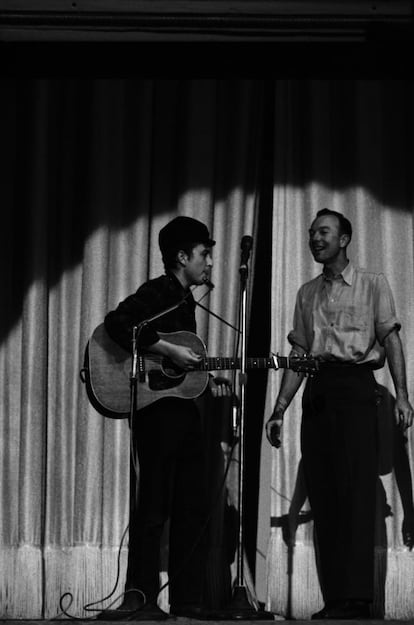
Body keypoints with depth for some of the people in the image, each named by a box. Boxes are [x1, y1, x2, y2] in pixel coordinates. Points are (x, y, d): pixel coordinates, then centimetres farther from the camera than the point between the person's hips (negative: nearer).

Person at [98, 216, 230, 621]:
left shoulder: (185, 300, 20)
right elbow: (117, 323, -26)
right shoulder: (158, 292, -7)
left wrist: (207, 381, 13)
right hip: (156, 410, -9)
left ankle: (188, 599, 11)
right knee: (154, 507, -9)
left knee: (192, 508, 8)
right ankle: (141, 599, -6)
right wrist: (169, 351, -24)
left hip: (184, 409, 9)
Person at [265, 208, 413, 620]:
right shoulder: (307, 293, 19)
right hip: (316, 392, 5)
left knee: (356, 490, -13)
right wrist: (279, 409, 12)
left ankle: (357, 598, -17)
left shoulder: (373, 285, 6)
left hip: (355, 385, -5)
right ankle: (333, 598, 1)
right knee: (322, 494, 0)